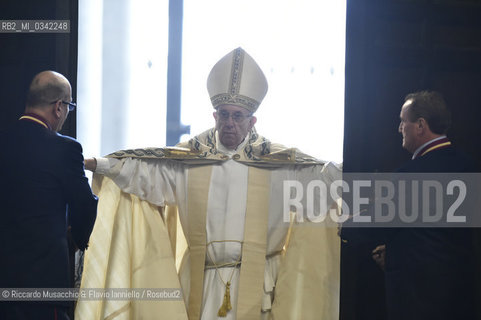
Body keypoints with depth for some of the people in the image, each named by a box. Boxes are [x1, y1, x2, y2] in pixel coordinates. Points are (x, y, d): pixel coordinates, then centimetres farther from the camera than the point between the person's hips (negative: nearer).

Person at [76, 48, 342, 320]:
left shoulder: (276, 161, 4)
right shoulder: (190, 157, 6)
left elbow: (320, 173, 2)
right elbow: (141, 167, 3)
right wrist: (99, 165, -5)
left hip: (253, 277, -1)